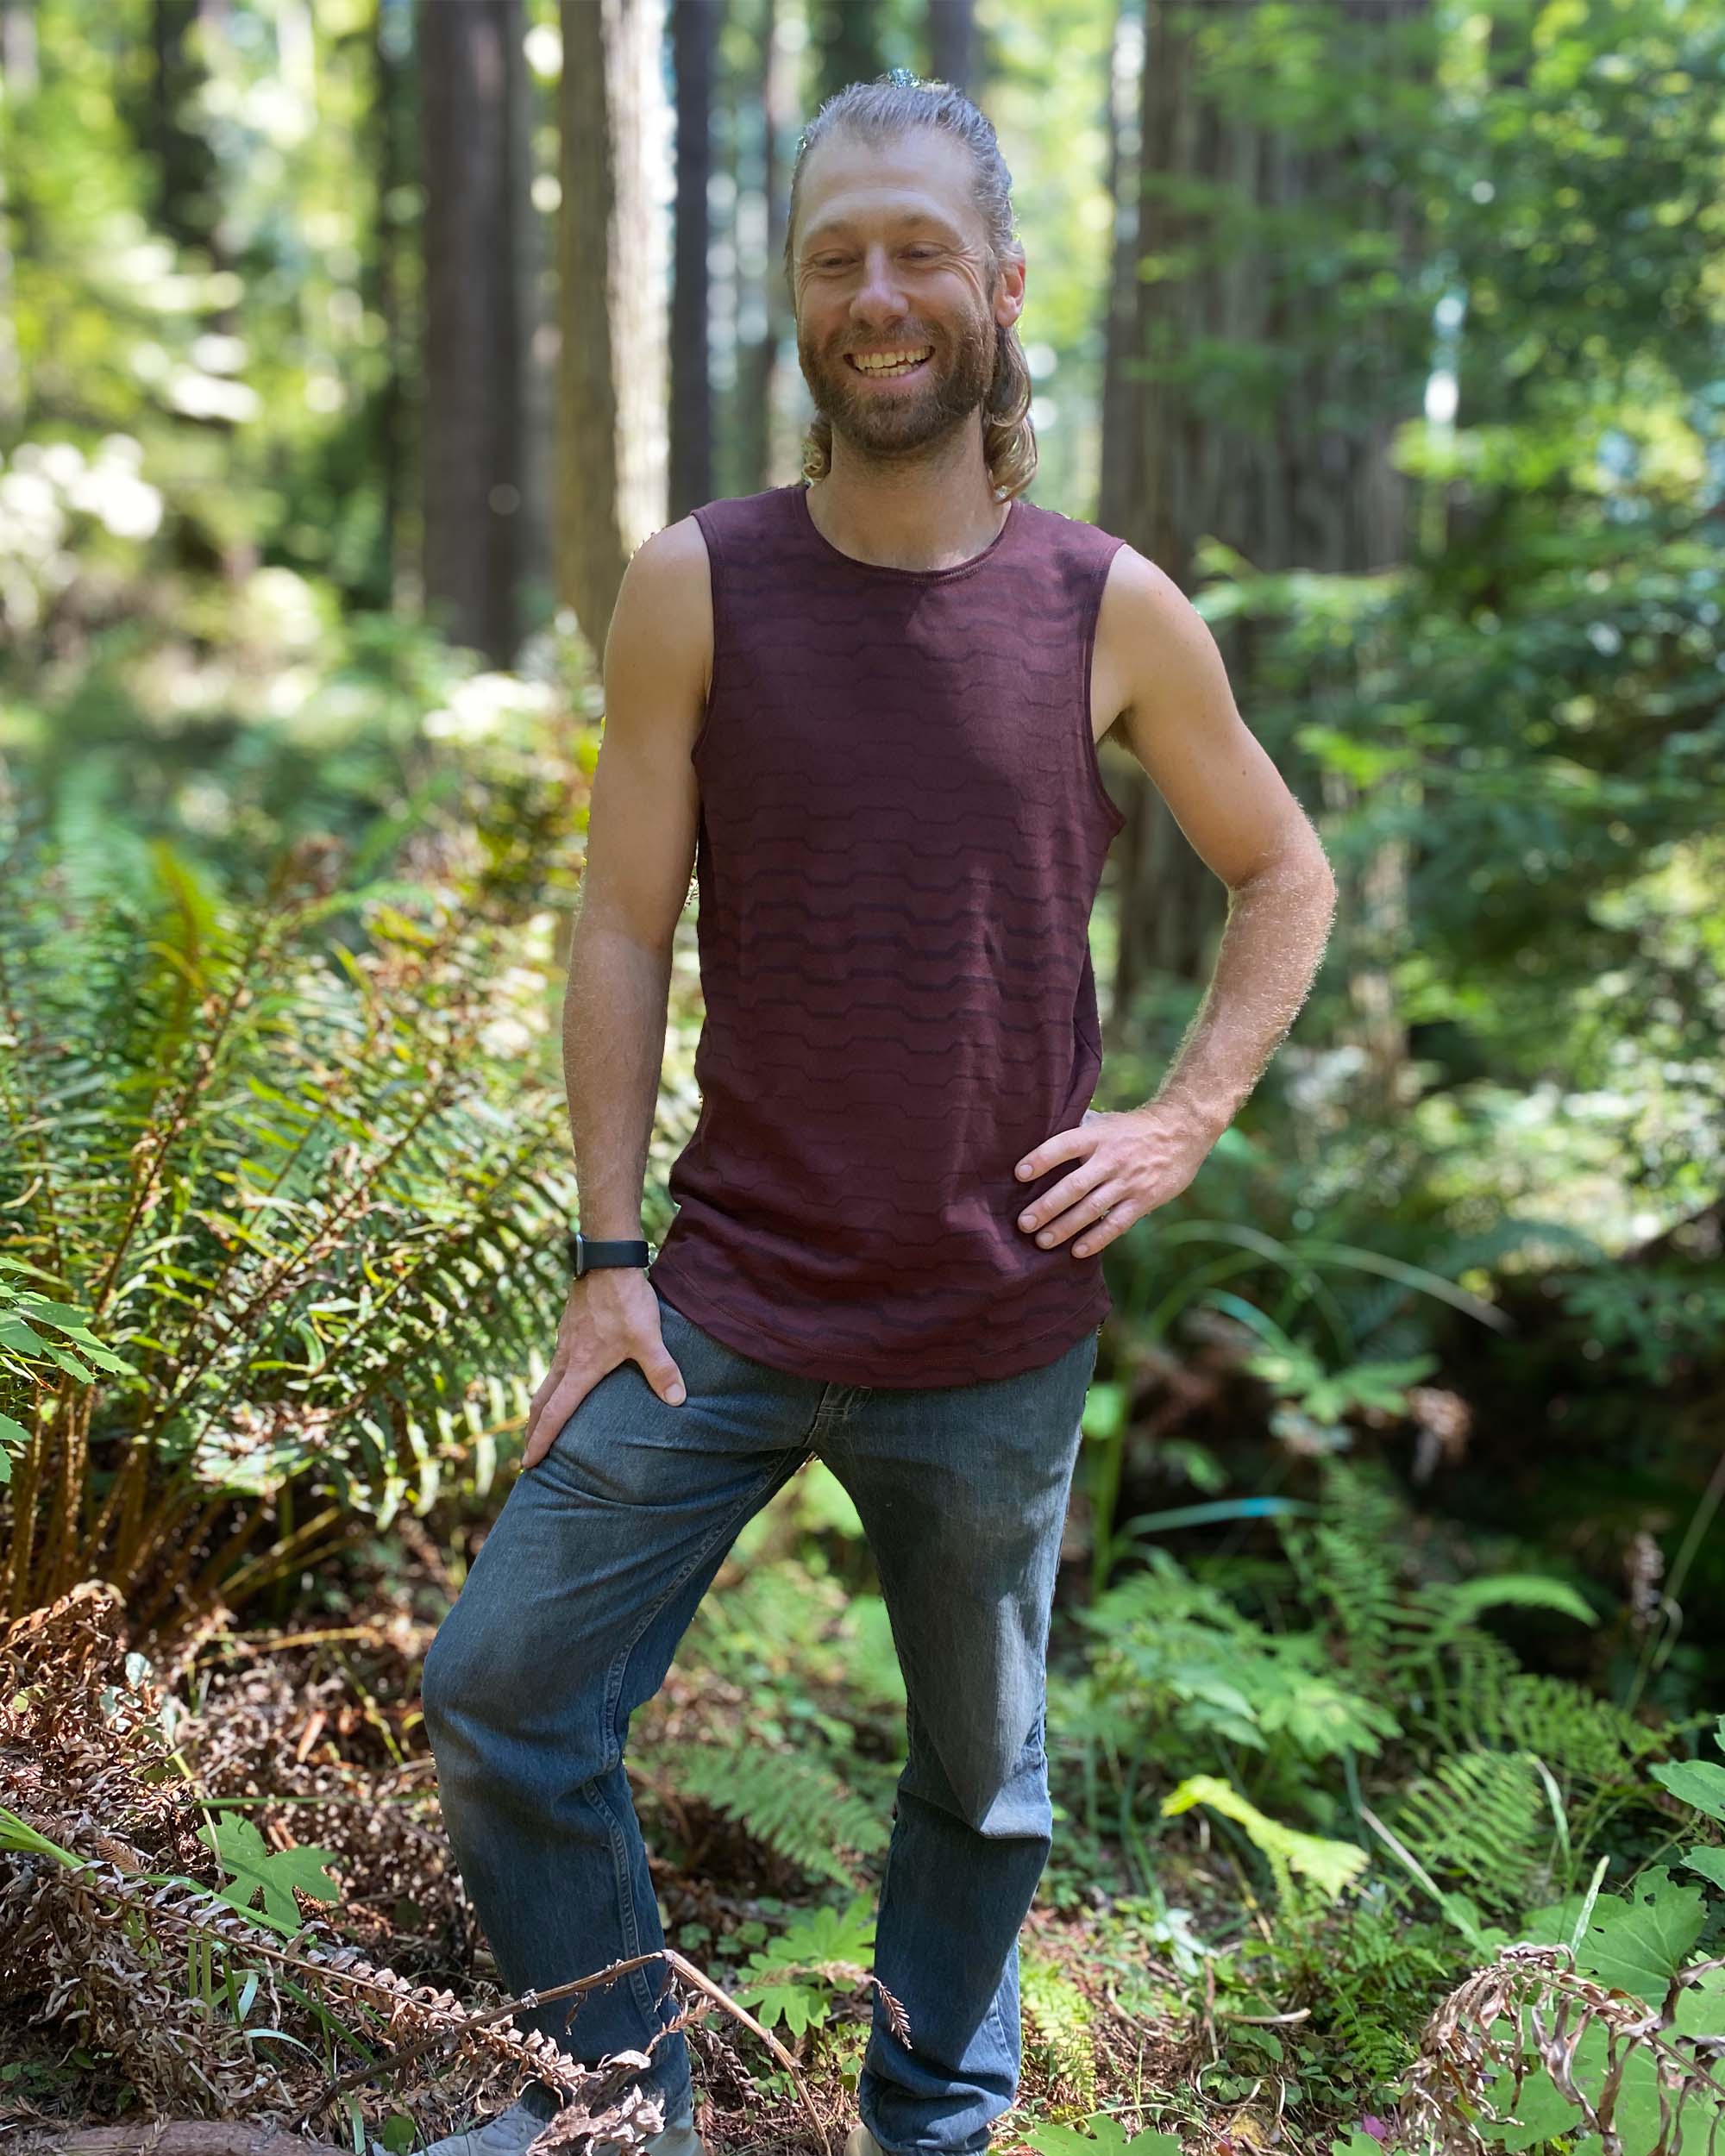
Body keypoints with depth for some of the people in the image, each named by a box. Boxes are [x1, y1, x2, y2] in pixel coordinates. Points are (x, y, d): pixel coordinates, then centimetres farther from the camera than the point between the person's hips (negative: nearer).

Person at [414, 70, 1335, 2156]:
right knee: (499, 1692, 1)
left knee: (982, 1773, 15)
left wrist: (1186, 1117, -2)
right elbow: (622, 927, -1)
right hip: (727, 1304, 1)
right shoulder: (696, 587, -3)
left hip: (1000, 1331, 0)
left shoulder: (1114, 611, -3)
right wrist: (607, 1258, -4)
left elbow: (1283, 875, 10)